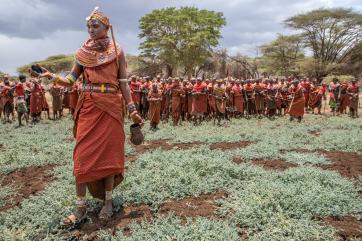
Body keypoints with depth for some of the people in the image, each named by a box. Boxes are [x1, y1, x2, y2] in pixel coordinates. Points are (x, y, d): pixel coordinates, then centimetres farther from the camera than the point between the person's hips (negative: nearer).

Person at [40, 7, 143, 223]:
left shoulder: (117, 51, 4)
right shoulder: (83, 53, 8)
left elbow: (123, 83, 3)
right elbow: (70, 80, 5)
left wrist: (132, 109, -3)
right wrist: (52, 77, -14)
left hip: (111, 106, -1)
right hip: (88, 107, 2)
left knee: (109, 153, 4)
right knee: (83, 155, -2)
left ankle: (108, 201, 17)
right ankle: (81, 207, 7)